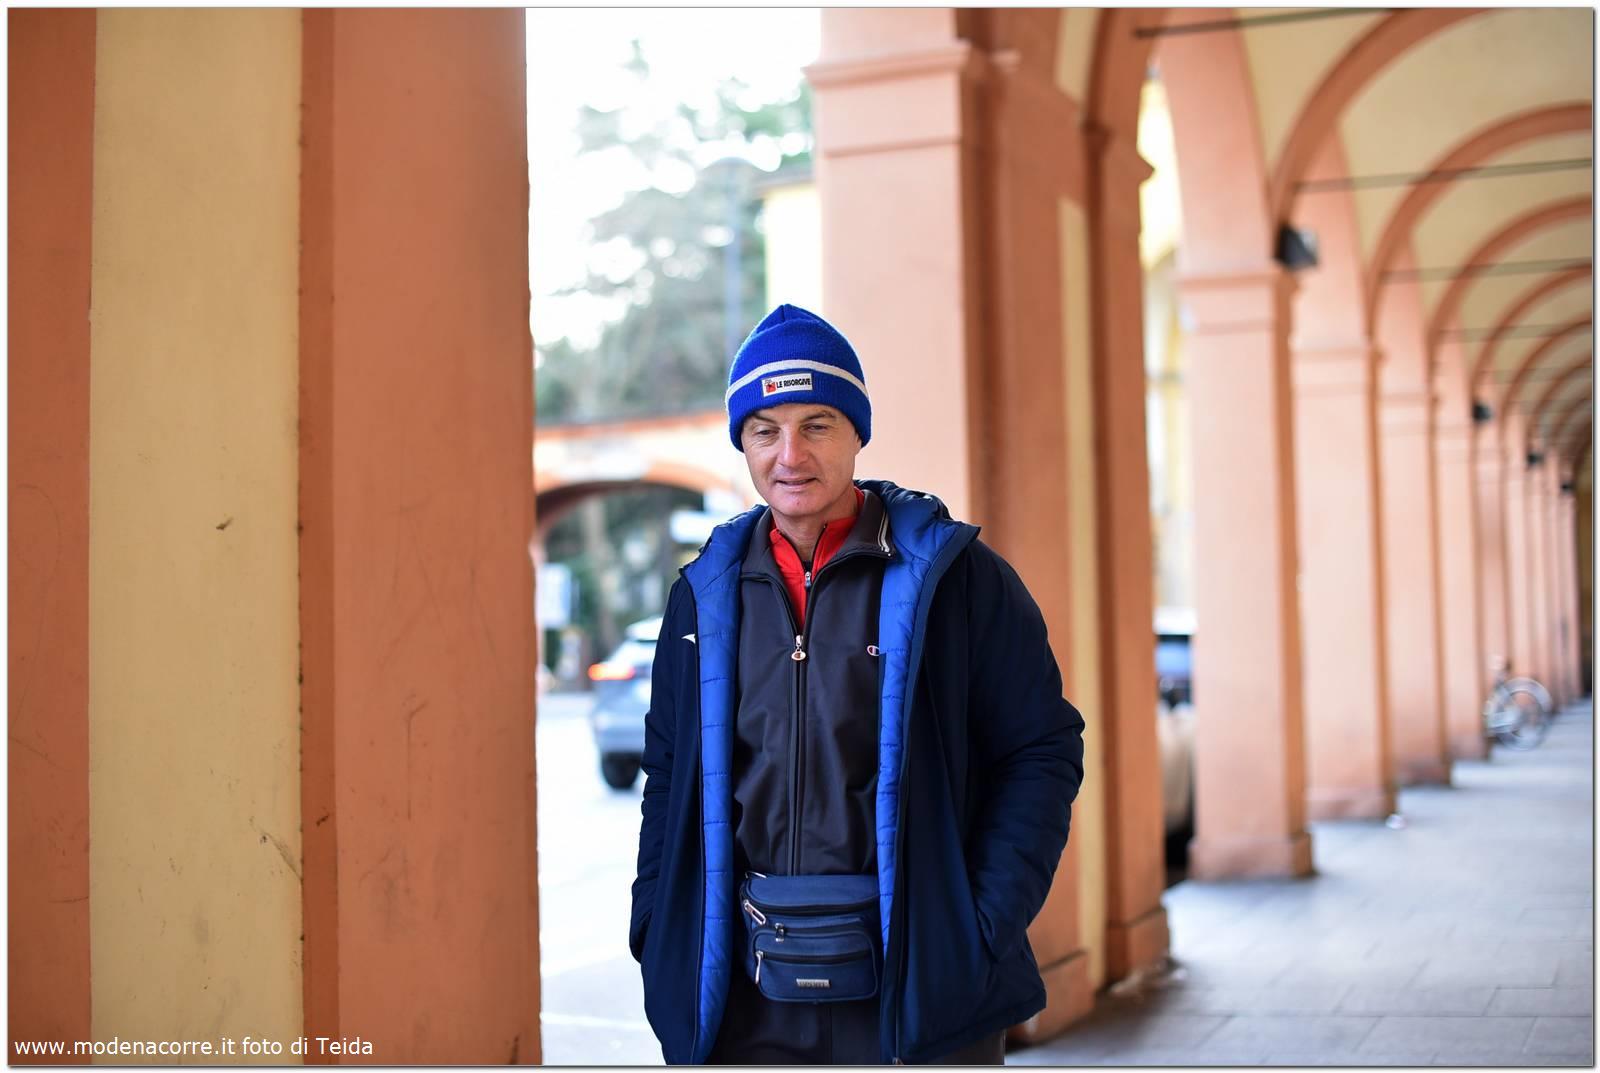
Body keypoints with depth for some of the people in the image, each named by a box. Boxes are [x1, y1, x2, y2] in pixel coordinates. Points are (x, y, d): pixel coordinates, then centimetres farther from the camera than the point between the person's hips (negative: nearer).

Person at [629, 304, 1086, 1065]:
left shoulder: (955, 578, -3)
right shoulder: (706, 597, 9)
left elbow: (1044, 751, -3)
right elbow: (669, 779, 16)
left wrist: (983, 926, -11)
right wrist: (658, 935, 6)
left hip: (917, 988, -3)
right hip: (747, 1007, 4)